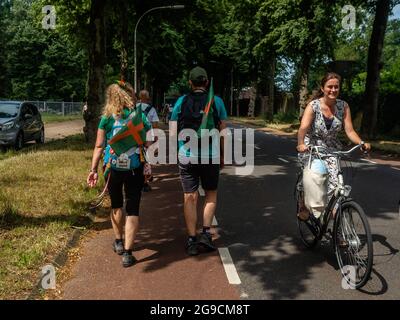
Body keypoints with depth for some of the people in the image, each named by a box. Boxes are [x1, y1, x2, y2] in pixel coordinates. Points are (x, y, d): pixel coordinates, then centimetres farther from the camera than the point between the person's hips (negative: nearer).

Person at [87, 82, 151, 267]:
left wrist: (93, 170, 0)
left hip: (113, 168, 1)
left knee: (116, 205, 22)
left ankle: (119, 242, 36)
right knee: (133, 210, 3)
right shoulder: (139, 115, -1)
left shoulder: (106, 118, -1)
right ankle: (127, 252, -1)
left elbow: (99, 146, -4)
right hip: (135, 168, -1)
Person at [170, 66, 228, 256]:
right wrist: (222, 155, 12)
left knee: (189, 197, 6)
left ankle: (191, 240, 8)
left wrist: (177, 152, 16)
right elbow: (223, 131, 1)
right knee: (211, 194, 16)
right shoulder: (216, 101, 0)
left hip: (186, 156, 1)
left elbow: (173, 132, 1)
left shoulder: (181, 102, 1)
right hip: (211, 156, 0)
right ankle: (206, 232, 5)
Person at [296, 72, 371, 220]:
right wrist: (301, 144, -47)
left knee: (334, 179, -17)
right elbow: (303, 127, -27)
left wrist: (362, 143, -26)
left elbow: (349, 131, -7)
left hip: (331, 148, 2)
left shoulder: (343, 106, -4)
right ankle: (303, 206, 23)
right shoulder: (313, 105, -14)